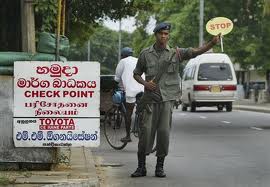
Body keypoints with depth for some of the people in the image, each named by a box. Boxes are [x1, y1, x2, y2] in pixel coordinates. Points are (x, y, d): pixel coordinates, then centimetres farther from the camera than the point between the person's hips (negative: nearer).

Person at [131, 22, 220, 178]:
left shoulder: (176, 53, 5)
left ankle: (160, 166, 8)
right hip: (150, 97, 0)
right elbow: (136, 73, 17)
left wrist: (212, 43, -22)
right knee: (146, 130, -5)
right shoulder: (145, 54, 7)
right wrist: (145, 83, -3)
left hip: (167, 98, 0)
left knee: (164, 132, -3)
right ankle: (141, 167, 2)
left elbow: (196, 52, -7)